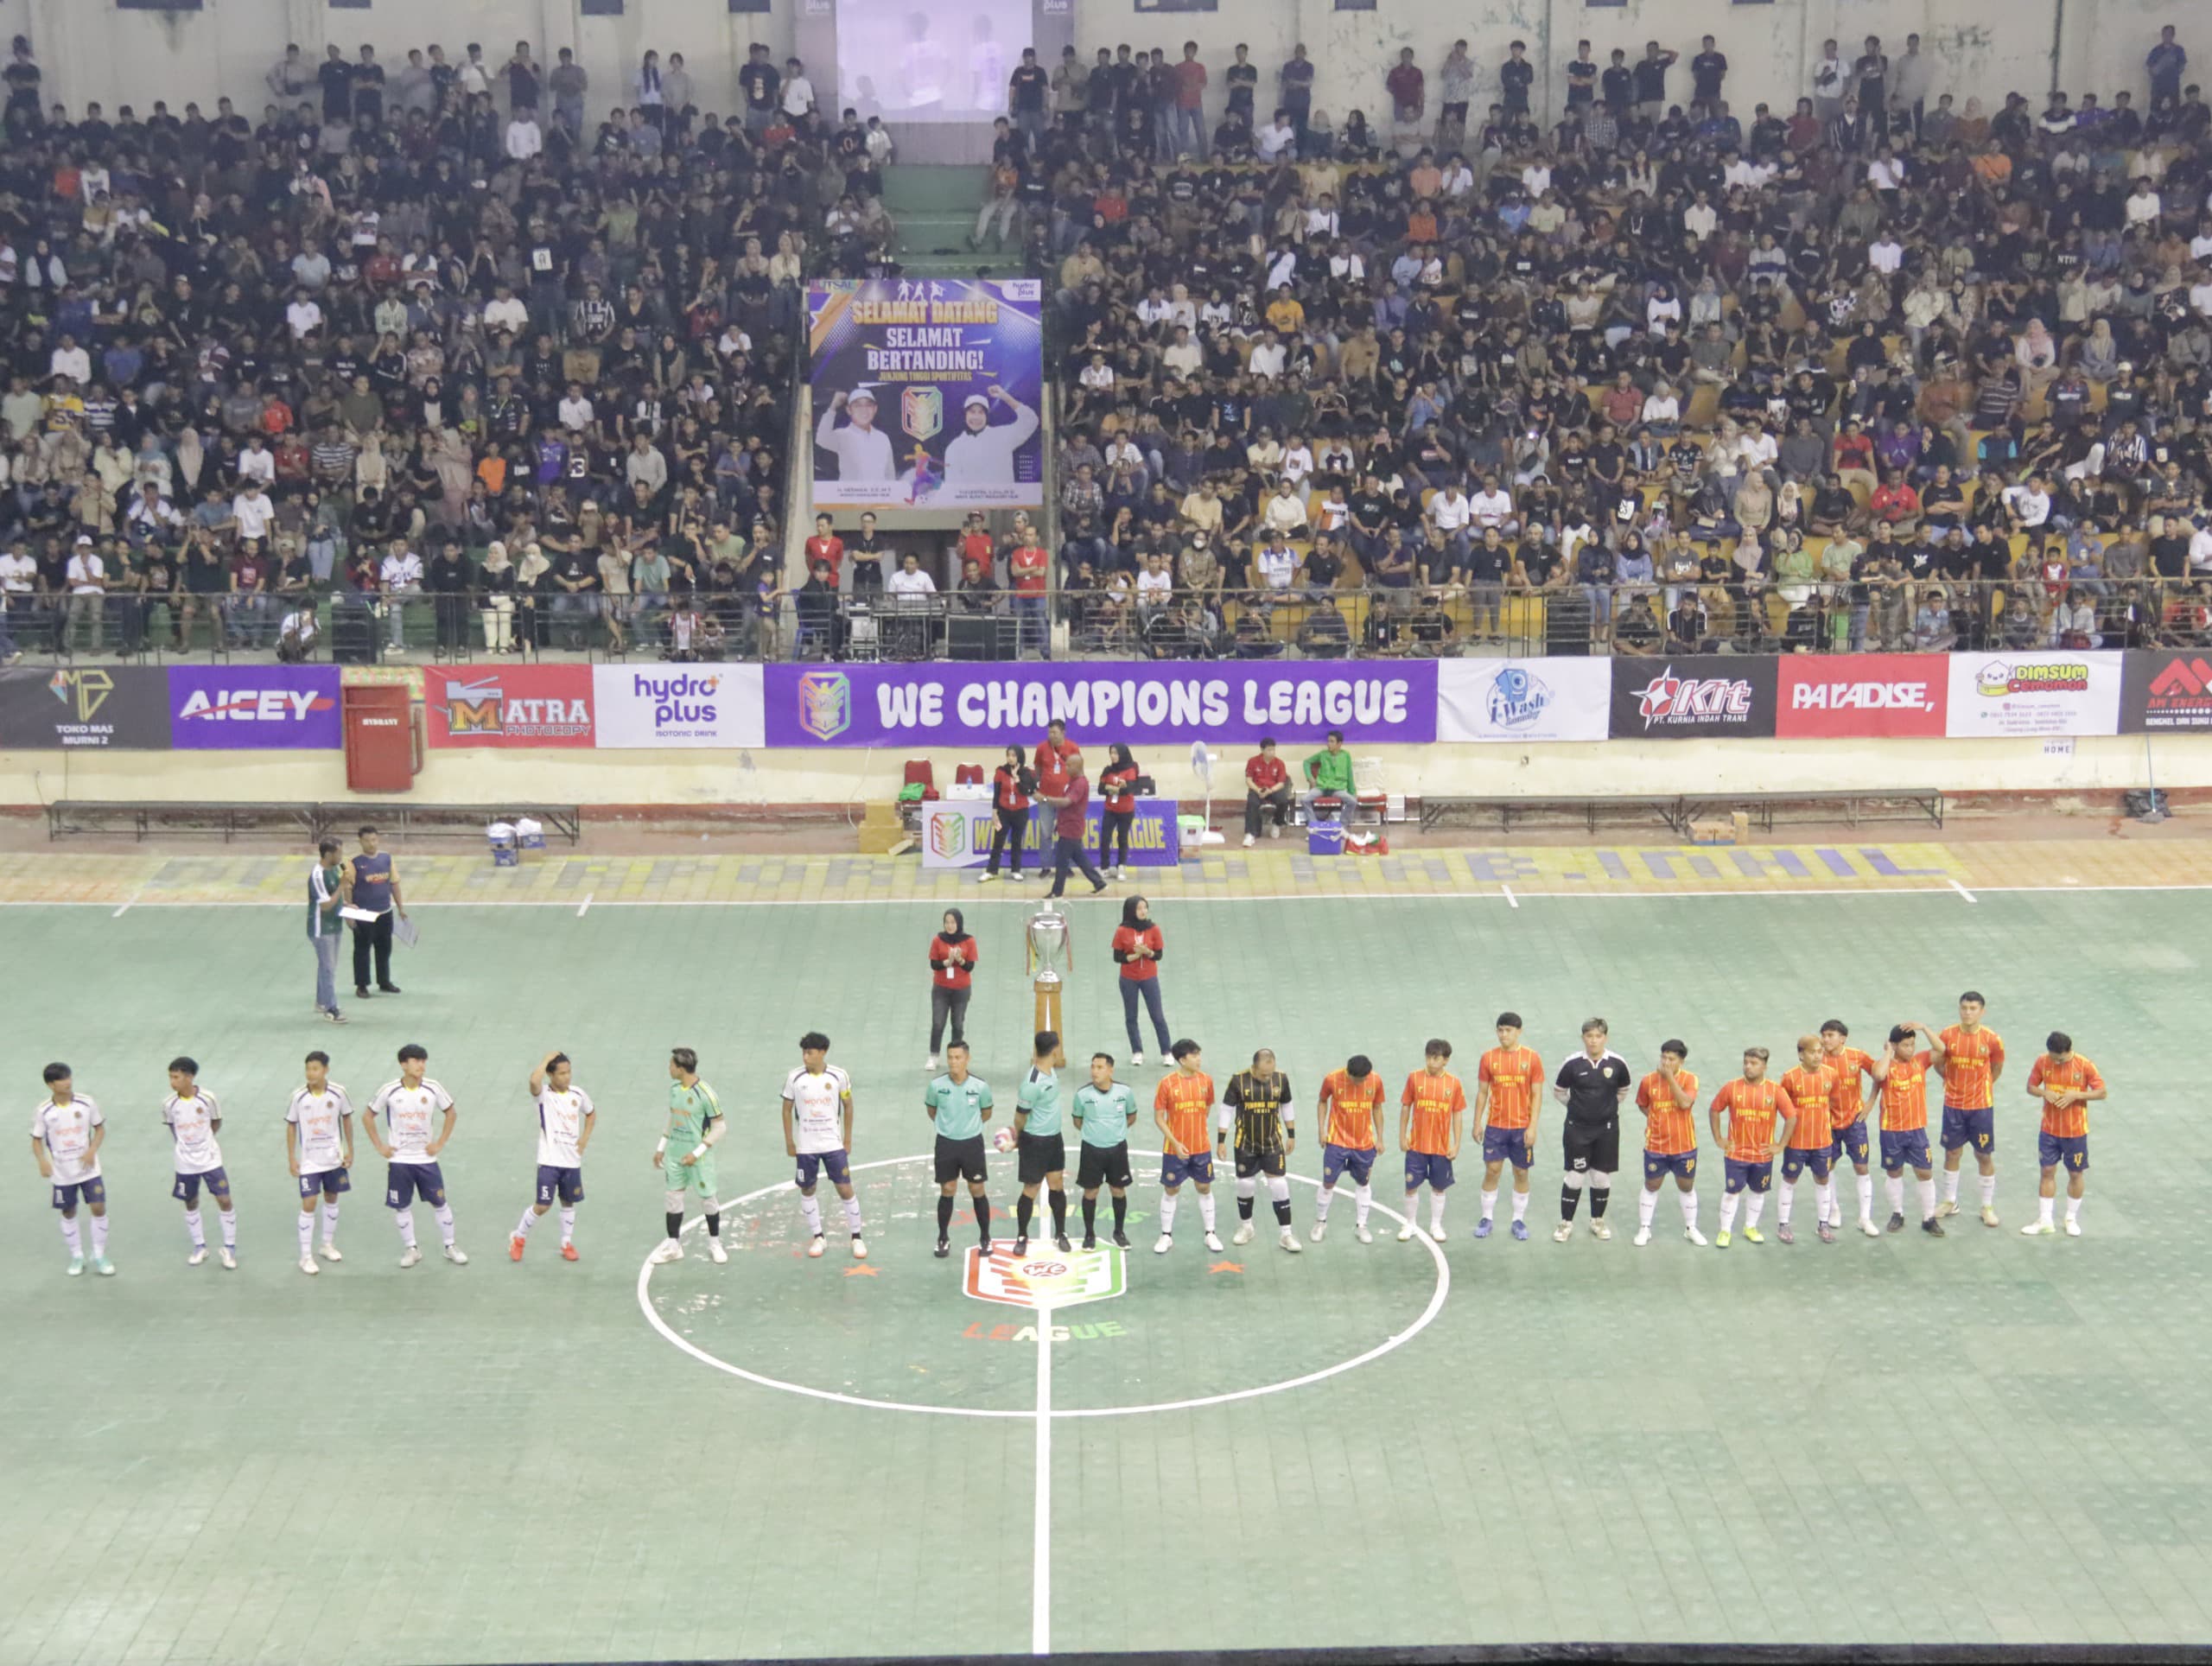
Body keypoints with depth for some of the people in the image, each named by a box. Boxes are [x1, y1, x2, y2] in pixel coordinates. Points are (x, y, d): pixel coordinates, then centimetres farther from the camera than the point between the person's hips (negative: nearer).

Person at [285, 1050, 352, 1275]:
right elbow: (291, 1126, -3)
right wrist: (291, 1158, -4)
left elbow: (347, 1119, 4)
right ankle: (306, 1257, 0)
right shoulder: (298, 1096, -14)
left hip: (334, 1158, 2)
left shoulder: (338, 1093, -11)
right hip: (309, 1161, -2)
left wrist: (350, 1151, 4)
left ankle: (328, 1245, 34)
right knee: (308, 1204, -7)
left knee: (331, 1200, 15)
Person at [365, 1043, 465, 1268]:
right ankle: (411, 1249, 20)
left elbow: (451, 1113, 6)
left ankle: (450, 1247, 18)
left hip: (426, 1158, 1)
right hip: (398, 1159, -1)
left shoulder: (432, 1089, -8)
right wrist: (379, 1146, -2)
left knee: (439, 1203, 5)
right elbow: (368, 1116, 2)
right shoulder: (389, 1090, -11)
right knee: (402, 1207, 6)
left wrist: (440, 1142, 0)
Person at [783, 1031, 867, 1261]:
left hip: (833, 1144, -1)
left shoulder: (839, 1076, -9)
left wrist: (848, 1138, 4)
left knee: (845, 1189, -1)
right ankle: (817, 1237, 23)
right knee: (807, 1190, 9)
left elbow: (848, 1106, 4)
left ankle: (856, 1237, 11)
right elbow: (787, 1109, 3)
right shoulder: (794, 1078, -8)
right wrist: (789, 1142, 2)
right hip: (805, 1146, 1)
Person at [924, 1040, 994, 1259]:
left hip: (972, 1143, -1)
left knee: (977, 1191, 6)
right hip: (946, 1143, 1)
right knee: (946, 1191, 7)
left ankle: (985, 1237, 20)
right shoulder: (937, 1086, -9)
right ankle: (943, 1239, 21)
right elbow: (931, 1110, 10)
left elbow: (986, 1113, 7)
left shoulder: (980, 1086, -11)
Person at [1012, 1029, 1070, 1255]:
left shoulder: (1051, 1071, -1)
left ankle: (1060, 1234, 23)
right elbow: (1021, 1115, -16)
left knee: (1057, 1186, 11)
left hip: (1054, 1138, 7)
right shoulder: (1032, 1083, -26)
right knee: (1031, 1190, 3)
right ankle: (1022, 1237, 18)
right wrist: (1018, 1137, 2)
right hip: (1034, 1141, -7)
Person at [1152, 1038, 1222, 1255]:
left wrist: (1195, 1129, 8)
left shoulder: (1206, 1080, -3)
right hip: (1174, 1148, -3)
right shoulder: (1167, 1083, -14)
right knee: (1170, 1190, 8)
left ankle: (1210, 1234, 22)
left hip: (1201, 1147, 3)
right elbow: (1158, 1117, -10)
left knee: (1205, 1188, 11)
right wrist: (1175, 1142, -16)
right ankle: (1166, 1236, 20)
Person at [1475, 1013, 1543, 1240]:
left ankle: (1519, 1220, 17)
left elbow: (1536, 1095, -3)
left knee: (1521, 1173, 6)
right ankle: (1487, 1218, 12)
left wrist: (1532, 1127, -8)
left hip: (1522, 1127, -1)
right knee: (1491, 1170, 0)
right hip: (1495, 1126, 1)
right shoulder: (1488, 1058, 0)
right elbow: (1482, 1092, 5)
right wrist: (1477, 1123, 1)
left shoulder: (1532, 1058, -4)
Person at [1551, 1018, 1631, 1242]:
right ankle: (1566, 1223, 12)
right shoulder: (1573, 1064, -10)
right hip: (1577, 1129, -2)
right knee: (1574, 1176, 0)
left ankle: (1598, 1221, 27)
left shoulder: (1617, 1063, -6)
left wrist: (1607, 1108, 10)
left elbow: (1623, 1091, 12)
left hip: (1607, 1129, 2)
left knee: (1602, 1176, 10)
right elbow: (1558, 1092, 5)